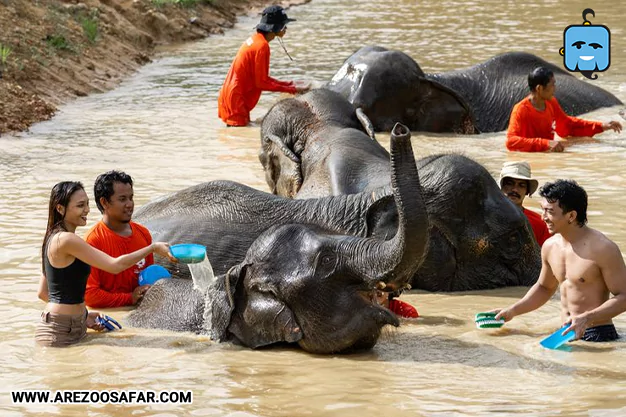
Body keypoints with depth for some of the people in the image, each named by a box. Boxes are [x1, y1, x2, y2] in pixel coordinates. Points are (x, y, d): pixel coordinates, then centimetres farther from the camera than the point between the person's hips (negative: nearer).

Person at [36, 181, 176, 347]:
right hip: (61, 333, -10)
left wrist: (82, 315, 15)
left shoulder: (53, 238, 13)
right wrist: (153, 248, -11)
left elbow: (43, 292, 17)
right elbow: (115, 265, -18)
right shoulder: (66, 240, -17)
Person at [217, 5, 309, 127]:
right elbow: (261, 82, -17)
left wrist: (288, 84, 10)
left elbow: (262, 77, 16)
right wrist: (291, 89, -12)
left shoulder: (255, 40, 11)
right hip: (236, 100, -10)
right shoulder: (261, 46, -18)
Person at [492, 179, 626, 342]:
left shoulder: (602, 249, -12)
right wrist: (511, 311, 17)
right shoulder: (550, 246, 10)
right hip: (566, 334, 6)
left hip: (597, 335, -6)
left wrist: (587, 318, -22)